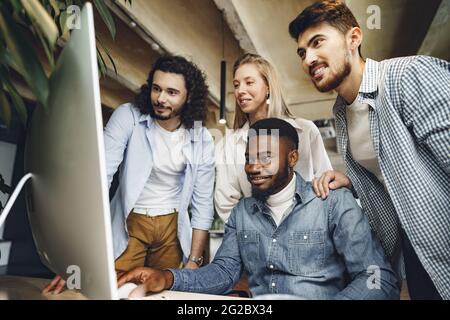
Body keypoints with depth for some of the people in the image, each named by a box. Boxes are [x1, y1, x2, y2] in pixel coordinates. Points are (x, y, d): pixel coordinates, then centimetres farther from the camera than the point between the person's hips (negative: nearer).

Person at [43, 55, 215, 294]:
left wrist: (194, 261, -4)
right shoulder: (127, 117, -15)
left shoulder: (202, 140, -9)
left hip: (172, 225, 2)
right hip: (130, 221, -2)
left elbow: (202, 203, -3)